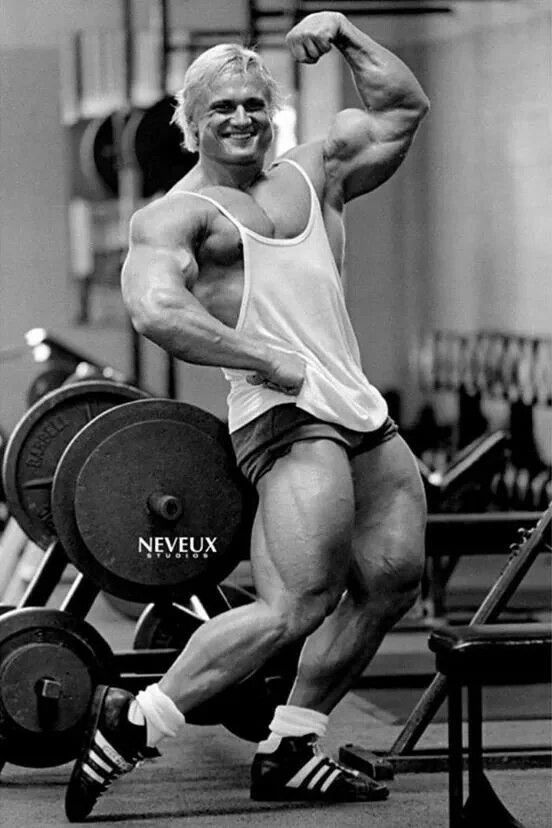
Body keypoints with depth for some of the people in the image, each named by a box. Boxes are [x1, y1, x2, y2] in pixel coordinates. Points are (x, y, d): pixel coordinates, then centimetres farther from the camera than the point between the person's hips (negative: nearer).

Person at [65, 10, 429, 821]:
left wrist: (343, 35, 18)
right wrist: (273, 361, -20)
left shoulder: (311, 176, 20)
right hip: (284, 418, -8)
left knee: (392, 582, 5)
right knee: (298, 607, -20)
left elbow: (404, 109, 29)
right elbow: (158, 311, -19)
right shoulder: (176, 216, -1)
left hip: (361, 411, 8)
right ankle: (130, 722, -12)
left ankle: (288, 751, 15)